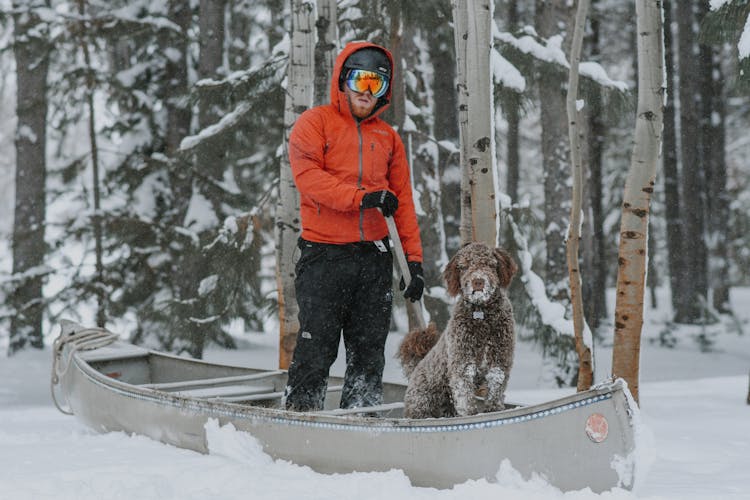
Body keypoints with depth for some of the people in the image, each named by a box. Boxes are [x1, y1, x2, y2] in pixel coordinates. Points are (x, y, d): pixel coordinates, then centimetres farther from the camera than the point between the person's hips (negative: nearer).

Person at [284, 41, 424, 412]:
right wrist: (362, 197, -20)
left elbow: (403, 199, 15)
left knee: (370, 351, 6)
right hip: (324, 255, -5)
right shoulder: (314, 123, 4)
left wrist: (414, 259, 8)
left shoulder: (387, 136, 18)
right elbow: (308, 176, -11)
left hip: (374, 256, 5)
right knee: (316, 349, -6)